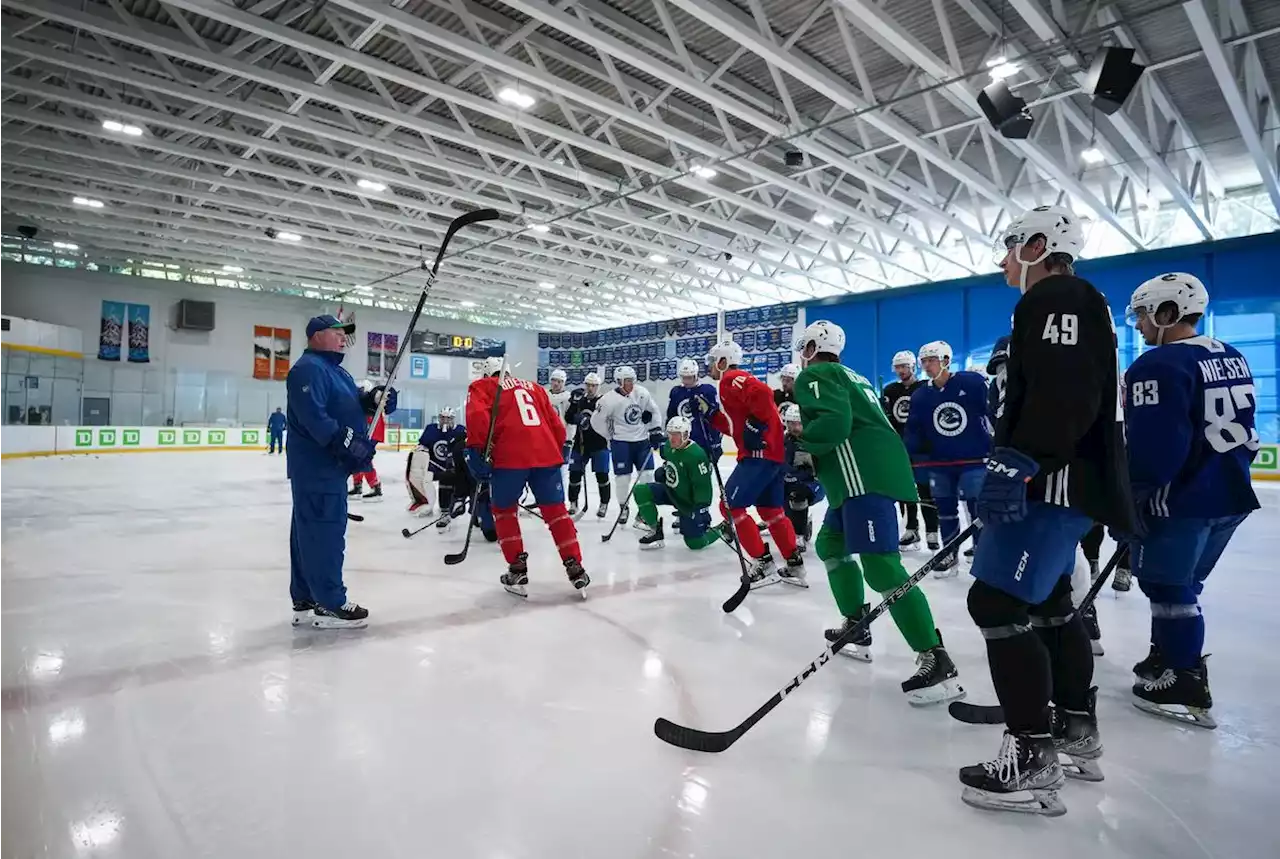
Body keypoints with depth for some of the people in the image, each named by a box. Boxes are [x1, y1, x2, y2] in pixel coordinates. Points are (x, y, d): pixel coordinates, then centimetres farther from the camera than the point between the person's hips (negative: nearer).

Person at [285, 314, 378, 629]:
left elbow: (351, 408, 22)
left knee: (309, 532, 13)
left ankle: (306, 602, 21)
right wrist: (347, 442, -27)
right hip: (318, 466, -11)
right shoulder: (308, 368, -12)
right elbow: (312, 415, -24)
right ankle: (329, 604, -1)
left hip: (328, 466, 11)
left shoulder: (337, 371, 21)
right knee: (325, 532, -7)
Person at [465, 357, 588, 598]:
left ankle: (518, 571, 15)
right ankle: (575, 569, 11)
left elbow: (478, 416, -6)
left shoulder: (482, 386, 16)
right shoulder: (534, 387, 28)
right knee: (555, 511, 15)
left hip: (510, 456, -3)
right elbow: (557, 426, 23)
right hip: (547, 454, 4)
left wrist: (477, 452, -4)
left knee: (503, 510, 18)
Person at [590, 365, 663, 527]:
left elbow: (654, 411, 12)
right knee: (623, 477, 0)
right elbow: (597, 421, -6)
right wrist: (611, 436, 1)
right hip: (621, 442, -3)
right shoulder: (609, 399, -15)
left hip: (642, 440, 3)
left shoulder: (642, 393, -3)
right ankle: (623, 507, 25)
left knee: (647, 475, -1)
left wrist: (656, 430, 6)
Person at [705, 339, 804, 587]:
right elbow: (735, 424, 22)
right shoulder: (736, 382, 23)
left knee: (730, 505, -5)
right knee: (771, 510, 17)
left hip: (760, 453, -11)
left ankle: (764, 564, -4)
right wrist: (711, 415, 18)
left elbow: (762, 394, -25)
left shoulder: (732, 379, -7)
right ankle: (795, 566, 22)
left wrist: (756, 424, -21)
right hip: (773, 452, 11)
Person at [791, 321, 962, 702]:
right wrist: (813, 448, 25)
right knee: (830, 544, 22)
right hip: (868, 473, 11)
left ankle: (935, 660, -17)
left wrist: (800, 439, -3)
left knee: (880, 567, -16)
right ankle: (857, 627, 26)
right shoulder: (849, 375, 28)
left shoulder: (814, 375, -1)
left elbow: (832, 424, -18)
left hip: (865, 476, -11)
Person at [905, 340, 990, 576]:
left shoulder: (972, 382, -11)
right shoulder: (920, 396, 2)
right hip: (939, 462, 4)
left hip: (974, 459, -4)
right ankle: (950, 555, 23)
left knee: (978, 509, -1)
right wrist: (911, 458, -1)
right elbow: (914, 430, 6)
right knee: (945, 510, 11)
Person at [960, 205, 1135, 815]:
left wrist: (1016, 462, -29)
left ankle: (1032, 760, -5)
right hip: (1059, 478, 12)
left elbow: (1065, 394, -26)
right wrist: (1011, 467, 27)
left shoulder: (1058, 298, -11)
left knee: (996, 602, -12)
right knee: (1048, 601, 19)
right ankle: (1077, 732, 32)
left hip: (1058, 482, -12)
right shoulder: (1063, 305, 23)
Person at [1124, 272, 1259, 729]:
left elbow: (1152, 448, -24)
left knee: (1166, 584, 2)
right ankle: (1170, 657, 32)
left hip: (1182, 499, -9)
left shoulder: (1157, 366, -18)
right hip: (1231, 494, 9)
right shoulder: (1232, 357, 12)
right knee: (1181, 582, 20)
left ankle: (1186, 685, 7)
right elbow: (1241, 428, 17)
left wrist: (1124, 496, -15)